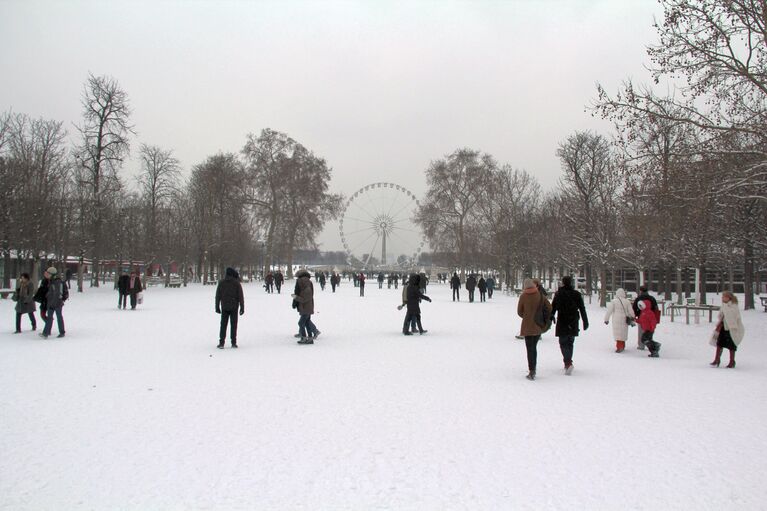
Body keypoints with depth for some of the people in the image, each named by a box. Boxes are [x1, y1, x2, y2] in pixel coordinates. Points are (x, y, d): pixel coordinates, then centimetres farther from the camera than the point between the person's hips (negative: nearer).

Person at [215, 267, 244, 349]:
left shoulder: (221, 283, 0)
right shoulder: (237, 283, -5)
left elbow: (217, 296, 3)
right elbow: (241, 296, -6)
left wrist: (217, 307, 11)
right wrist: (242, 307, 0)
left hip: (224, 307, 1)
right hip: (234, 307, -1)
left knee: (223, 324, 7)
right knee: (233, 324, 6)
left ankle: (221, 343, 2)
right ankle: (233, 343, 6)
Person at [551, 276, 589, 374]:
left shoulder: (558, 294, -5)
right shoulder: (577, 294, 2)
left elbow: (553, 308, -2)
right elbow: (582, 309, 3)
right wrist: (585, 322, 9)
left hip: (562, 323, -3)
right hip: (573, 323, 3)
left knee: (563, 343, 0)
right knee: (570, 343, 17)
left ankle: (568, 362, -19)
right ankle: (568, 362, 24)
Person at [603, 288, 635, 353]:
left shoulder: (613, 301, -6)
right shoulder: (627, 301, 1)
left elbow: (609, 311, -3)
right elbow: (631, 312, 6)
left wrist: (606, 319, 6)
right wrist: (632, 320, 17)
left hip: (616, 320, -3)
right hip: (624, 320, 3)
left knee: (618, 333, -2)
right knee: (623, 333, 15)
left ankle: (619, 347, -8)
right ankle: (622, 347, 24)